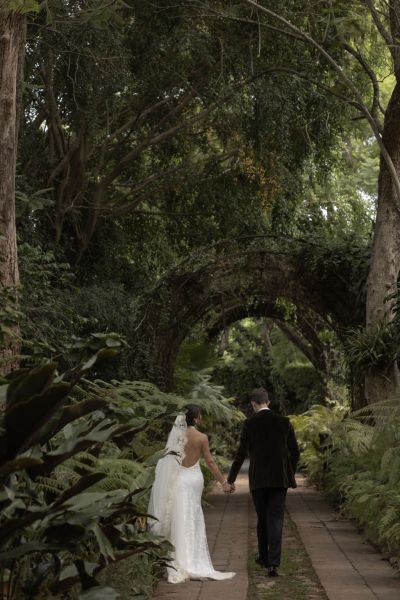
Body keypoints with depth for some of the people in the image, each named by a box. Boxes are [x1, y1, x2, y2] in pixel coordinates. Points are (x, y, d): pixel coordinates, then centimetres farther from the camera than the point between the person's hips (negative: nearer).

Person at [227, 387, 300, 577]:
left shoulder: (249, 424, -5)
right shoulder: (284, 422, 1)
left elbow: (241, 454, -4)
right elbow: (295, 452, 4)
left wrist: (231, 479, 6)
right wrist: (290, 473, 21)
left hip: (258, 480, 0)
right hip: (280, 479, 0)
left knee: (262, 519, 16)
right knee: (275, 520, 0)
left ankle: (264, 557, 31)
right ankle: (273, 563, -9)